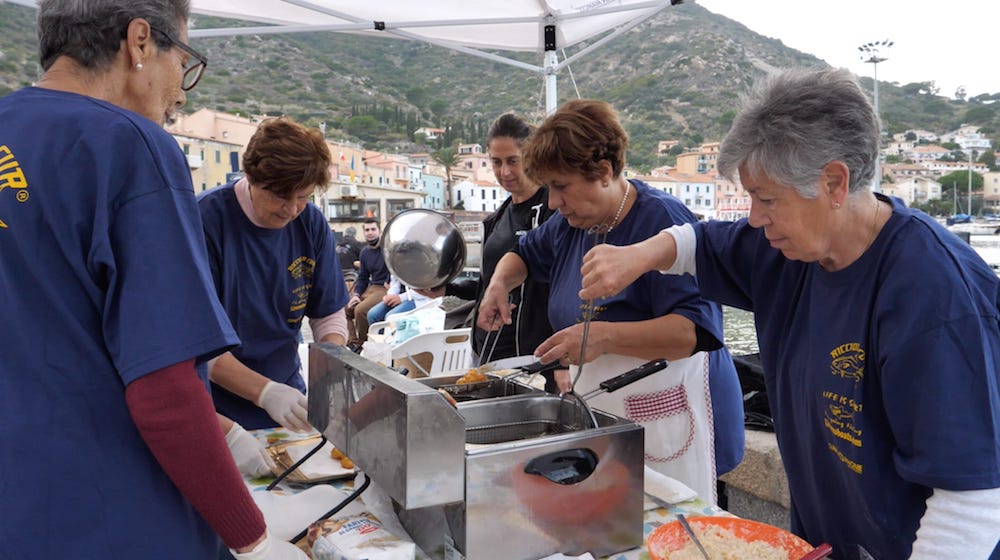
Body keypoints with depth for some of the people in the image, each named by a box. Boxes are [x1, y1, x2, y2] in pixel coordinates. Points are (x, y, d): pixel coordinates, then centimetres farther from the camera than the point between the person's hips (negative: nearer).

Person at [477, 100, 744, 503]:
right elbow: (526, 253, 26)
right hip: (601, 410, 7)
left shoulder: (662, 220, -18)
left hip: (667, 418, -7)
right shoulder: (572, 222, 7)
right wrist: (500, 283, 5)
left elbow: (696, 329, -26)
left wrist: (604, 337, -35)